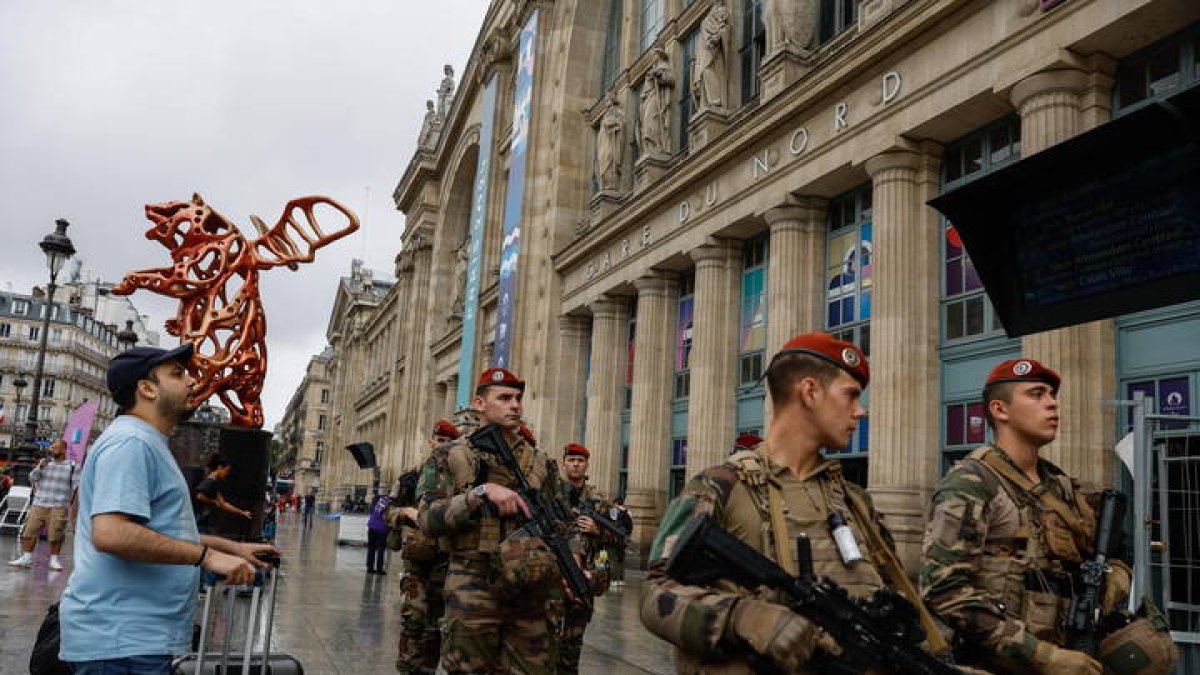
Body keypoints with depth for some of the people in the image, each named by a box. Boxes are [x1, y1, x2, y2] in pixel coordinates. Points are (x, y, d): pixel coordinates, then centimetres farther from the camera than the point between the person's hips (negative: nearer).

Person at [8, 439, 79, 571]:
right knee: (29, 531, 1)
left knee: (55, 535, -2)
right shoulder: (45, 462, 12)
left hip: (59, 507, -3)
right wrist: (40, 467, -11)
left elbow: (77, 486, 1)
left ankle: (54, 560, 9)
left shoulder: (72, 466, 1)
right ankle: (27, 558, 10)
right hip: (39, 504, 4)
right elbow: (32, 478, 6)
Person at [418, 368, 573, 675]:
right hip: (471, 595, -3)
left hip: (529, 594, 3)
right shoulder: (451, 456, 1)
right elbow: (429, 519, -9)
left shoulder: (540, 462, 11)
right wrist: (481, 492, -19)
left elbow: (558, 526, 15)